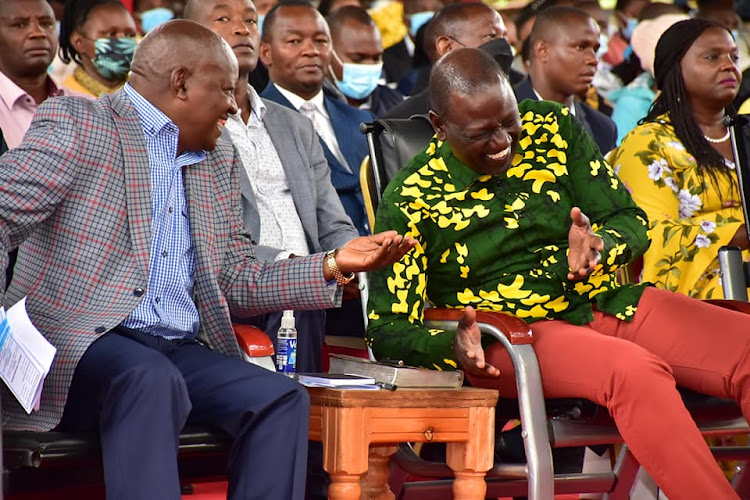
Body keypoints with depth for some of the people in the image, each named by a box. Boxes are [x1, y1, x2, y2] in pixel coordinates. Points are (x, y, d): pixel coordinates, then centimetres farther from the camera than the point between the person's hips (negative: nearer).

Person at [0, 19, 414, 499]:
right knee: (152, 378, -36)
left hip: (178, 352, 6)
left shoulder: (219, 162, 22)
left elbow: (237, 284, 22)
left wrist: (334, 265, 10)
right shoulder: (75, 124, 1)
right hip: (78, 342, -6)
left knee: (284, 398, -18)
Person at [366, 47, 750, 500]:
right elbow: (387, 331, -4)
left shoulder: (553, 128, 5)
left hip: (607, 303, 5)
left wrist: (596, 246, -18)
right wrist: (454, 346, -25)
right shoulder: (410, 200, -4)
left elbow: (632, 223, 7)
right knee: (636, 371, -36)